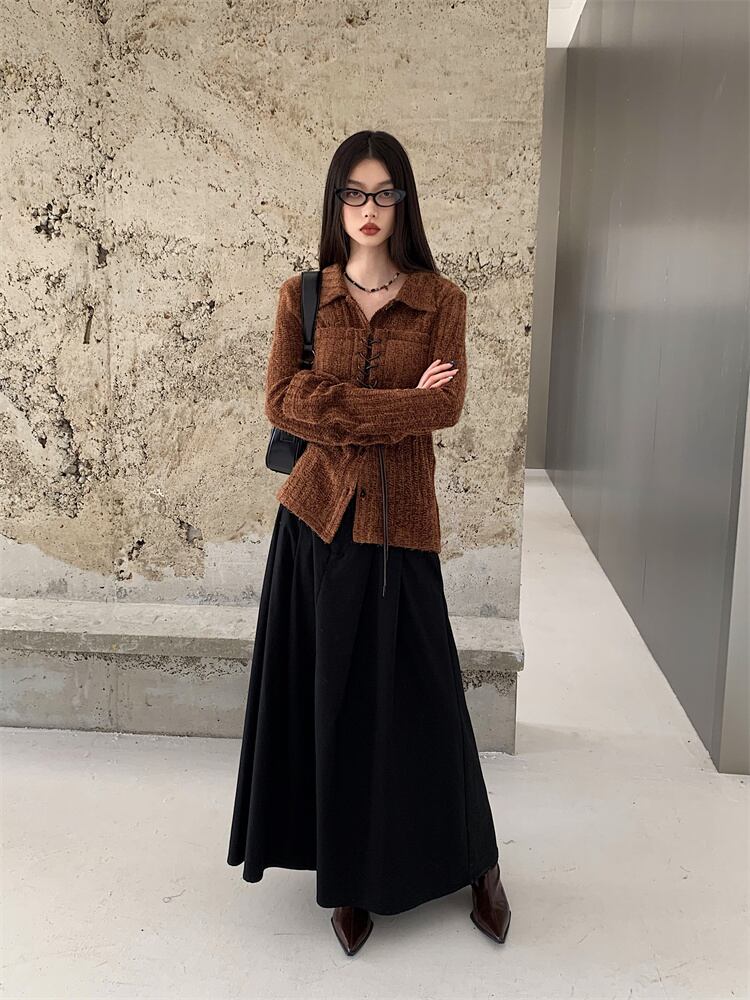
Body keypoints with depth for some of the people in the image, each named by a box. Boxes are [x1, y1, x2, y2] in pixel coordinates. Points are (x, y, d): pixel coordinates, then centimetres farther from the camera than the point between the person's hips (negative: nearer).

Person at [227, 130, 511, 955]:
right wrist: (397, 408, -13)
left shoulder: (441, 299, 1)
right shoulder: (302, 296, 4)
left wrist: (334, 405, -14)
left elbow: (447, 405, -12)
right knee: (329, 696, 8)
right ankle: (348, 876, 26)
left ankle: (476, 862, 30)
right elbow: (281, 403, -8)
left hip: (399, 519, -1)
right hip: (317, 516, 2)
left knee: (414, 696, 8)